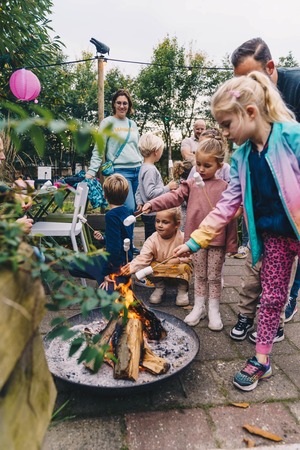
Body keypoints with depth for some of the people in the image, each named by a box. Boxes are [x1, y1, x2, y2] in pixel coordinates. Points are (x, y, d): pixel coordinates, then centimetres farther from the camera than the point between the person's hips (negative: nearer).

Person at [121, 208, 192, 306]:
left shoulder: (183, 238, -21)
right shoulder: (152, 240, -18)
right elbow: (143, 257, -26)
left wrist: (178, 259, -27)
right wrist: (132, 267, -44)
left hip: (177, 271, -2)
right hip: (160, 270, 2)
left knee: (184, 267, -31)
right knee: (152, 265, -26)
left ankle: (183, 290, 2)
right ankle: (159, 287, 6)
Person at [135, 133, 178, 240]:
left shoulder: (144, 167, 13)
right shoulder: (150, 169, -18)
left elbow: (139, 190, 18)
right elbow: (150, 193, -25)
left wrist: (139, 203, 9)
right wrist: (168, 187, -17)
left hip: (148, 213, 10)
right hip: (153, 214, -10)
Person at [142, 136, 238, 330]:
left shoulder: (224, 187, -4)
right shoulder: (191, 184, 2)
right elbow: (174, 196, -10)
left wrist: (231, 243, -3)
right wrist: (153, 204, -26)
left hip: (217, 240, -2)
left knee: (214, 276, 11)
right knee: (200, 275, 16)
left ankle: (214, 310, 27)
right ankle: (198, 307, 31)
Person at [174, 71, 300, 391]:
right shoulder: (241, 158, 0)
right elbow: (228, 204, 2)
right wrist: (195, 241, -1)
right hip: (273, 236, 5)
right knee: (271, 297, 14)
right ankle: (261, 360, 28)